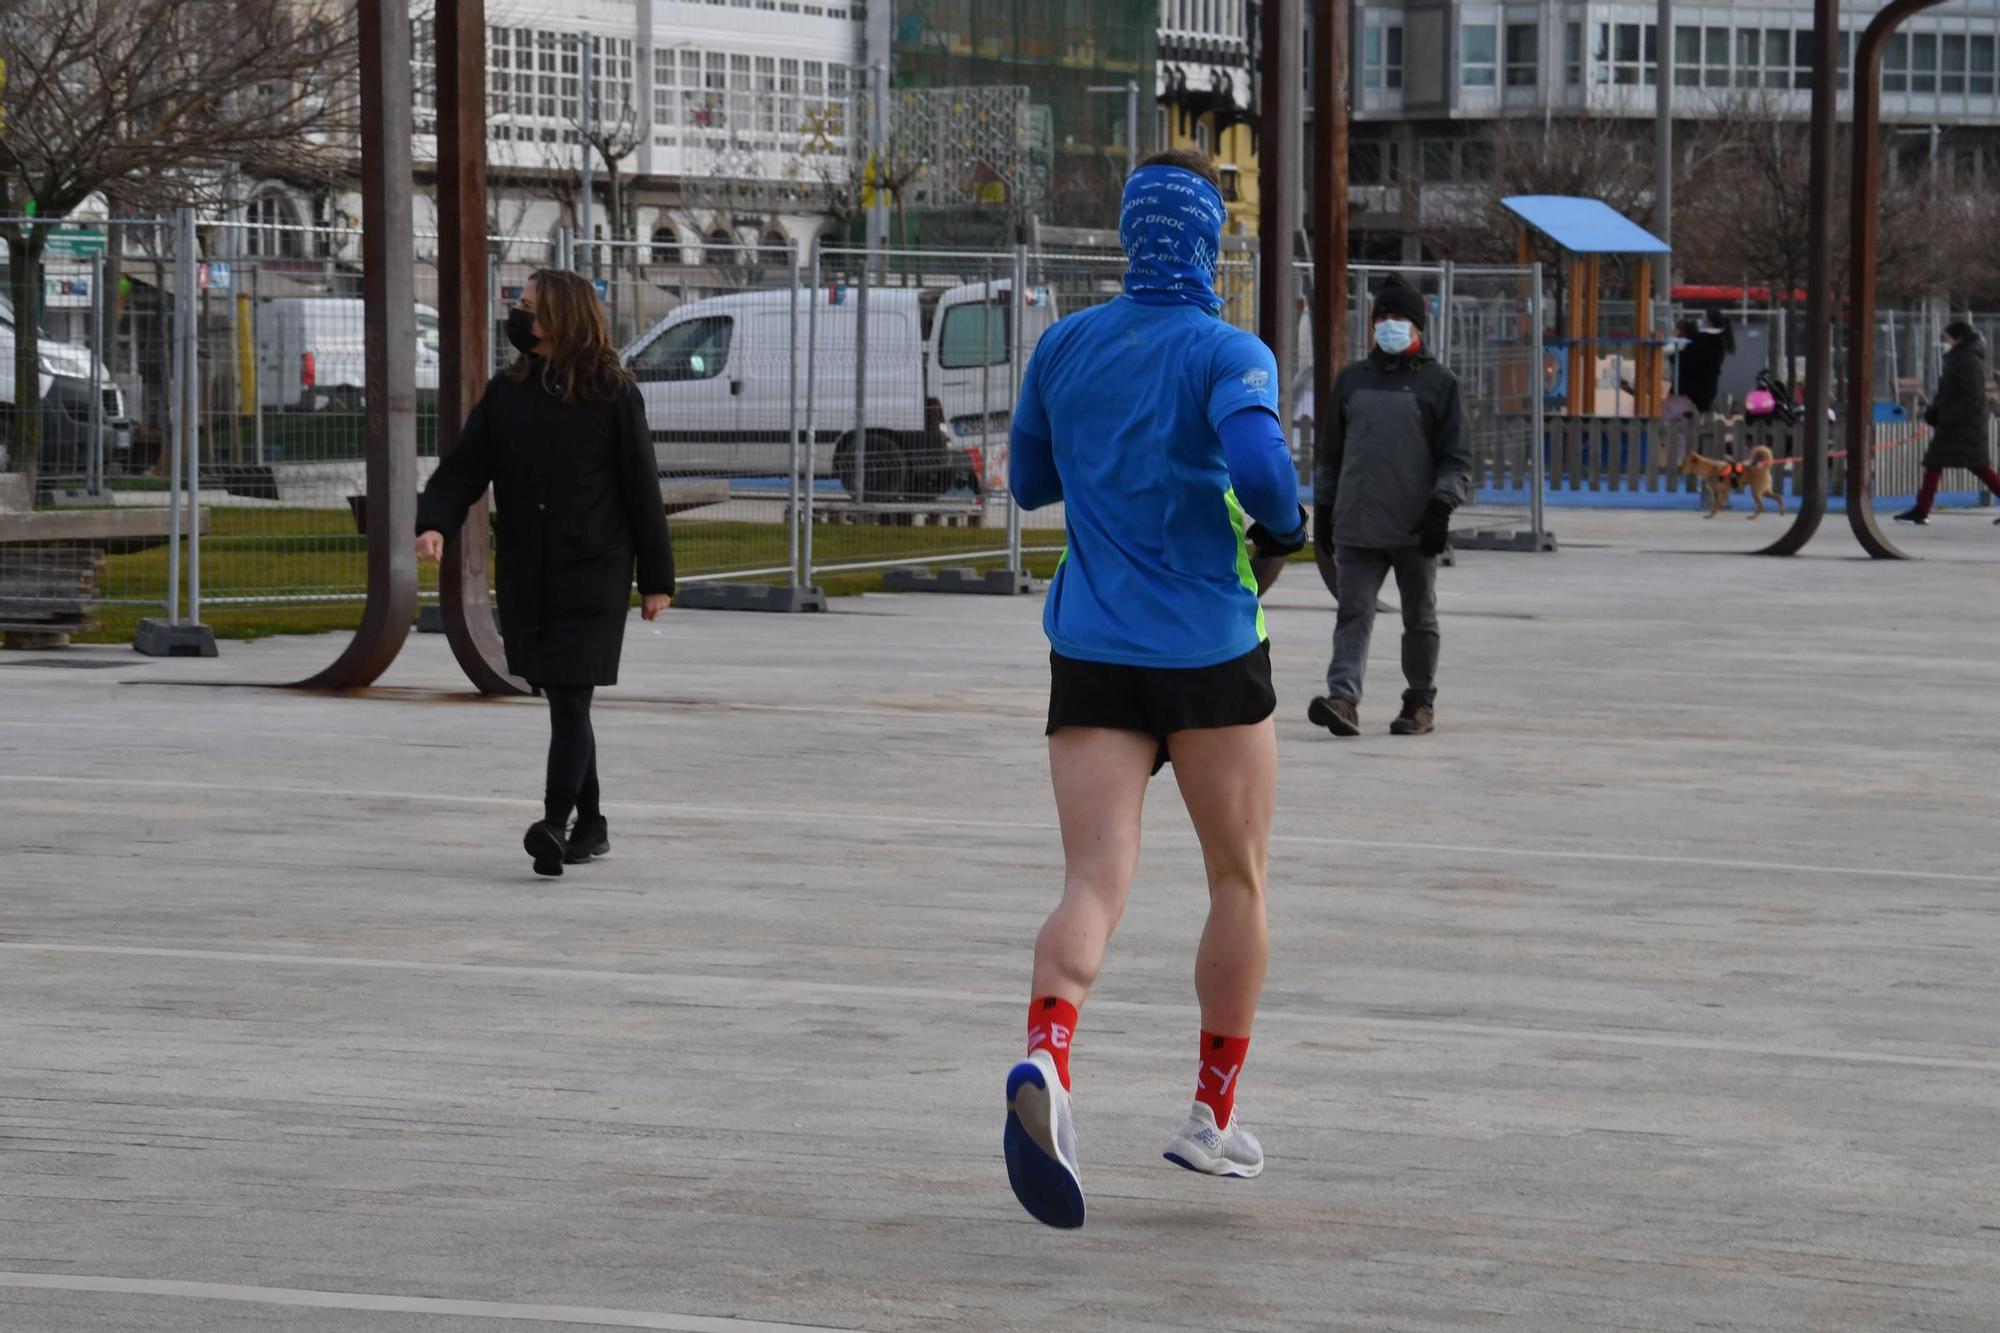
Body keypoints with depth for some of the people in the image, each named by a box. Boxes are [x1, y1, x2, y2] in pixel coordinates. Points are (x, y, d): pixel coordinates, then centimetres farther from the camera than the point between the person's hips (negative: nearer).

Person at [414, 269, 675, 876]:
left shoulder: (614, 394, -5)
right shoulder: (507, 393, 8)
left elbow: (641, 487, -2)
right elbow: (464, 466, 5)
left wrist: (657, 578, -1)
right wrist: (435, 523, -15)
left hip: (592, 575, -5)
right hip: (526, 576, 5)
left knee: (570, 699, -13)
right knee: (562, 702, 12)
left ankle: (555, 823, -22)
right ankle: (591, 825, 22)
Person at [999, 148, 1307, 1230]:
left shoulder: (1064, 348, 6)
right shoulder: (1228, 355, -8)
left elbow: (1028, 482, 18)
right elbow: (1259, 464, -25)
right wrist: (1284, 527, -4)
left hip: (1090, 654, 3)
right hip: (1209, 654, -3)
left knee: (1095, 884, -7)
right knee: (1239, 880, 16)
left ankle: (1044, 1061, -36)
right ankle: (1212, 1118, 22)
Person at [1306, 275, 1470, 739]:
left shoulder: (1438, 383, 2)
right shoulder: (1351, 380, 12)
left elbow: (1457, 458, -1)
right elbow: (1329, 452, 17)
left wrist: (1441, 507, -12)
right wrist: (1323, 510, 13)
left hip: (1415, 528, -2)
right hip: (1356, 527, 2)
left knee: (1420, 618, 9)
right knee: (1354, 614, -9)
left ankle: (1421, 701, 19)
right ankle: (1343, 698, -20)